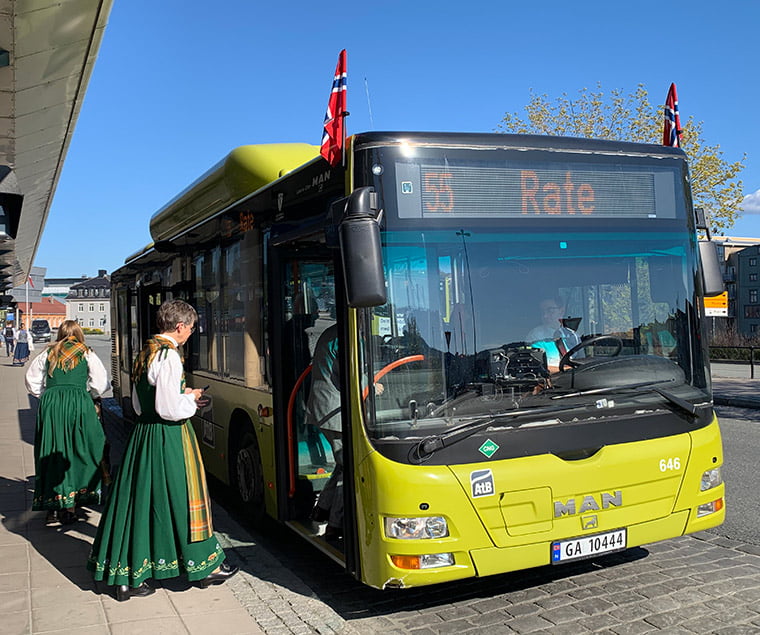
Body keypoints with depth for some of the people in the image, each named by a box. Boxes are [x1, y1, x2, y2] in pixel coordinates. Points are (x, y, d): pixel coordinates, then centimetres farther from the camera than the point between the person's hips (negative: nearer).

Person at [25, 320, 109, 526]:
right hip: (79, 404, -2)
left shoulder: (48, 353, 12)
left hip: (49, 404, 2)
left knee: (51, 453, 8)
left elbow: (32, 380, 16)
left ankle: (52, 509, 11)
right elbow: (101, 383, 2)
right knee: (77, 453, 5)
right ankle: (70, 507, 4)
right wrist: (89, 396, 19)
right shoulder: (86, 354, 5)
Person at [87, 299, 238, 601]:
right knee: (181, 497, 4)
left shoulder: (145, 352, 11)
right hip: (168, 439, -9)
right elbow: (169, 409, -23)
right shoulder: (168, 355, -18)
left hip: (142, 435, 9)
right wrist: (191, 398, -4)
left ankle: (127, 576, 19)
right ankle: (204, 567, 21)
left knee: (139, 498, 12)